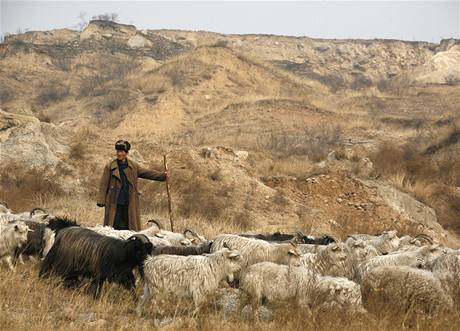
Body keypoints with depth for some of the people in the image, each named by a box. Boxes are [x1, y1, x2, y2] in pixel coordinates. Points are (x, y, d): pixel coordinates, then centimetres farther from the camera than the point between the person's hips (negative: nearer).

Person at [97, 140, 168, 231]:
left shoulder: (133, 166, 11)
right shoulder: (110, 167, 3)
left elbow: (147, 173, 7)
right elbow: (103, 185, 2)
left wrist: (162, 175, -4)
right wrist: (101, 201, -4)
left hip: (129, 203, 2)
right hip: (115, 203, -2)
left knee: (128, 226, 2)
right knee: (115, 226, -2)